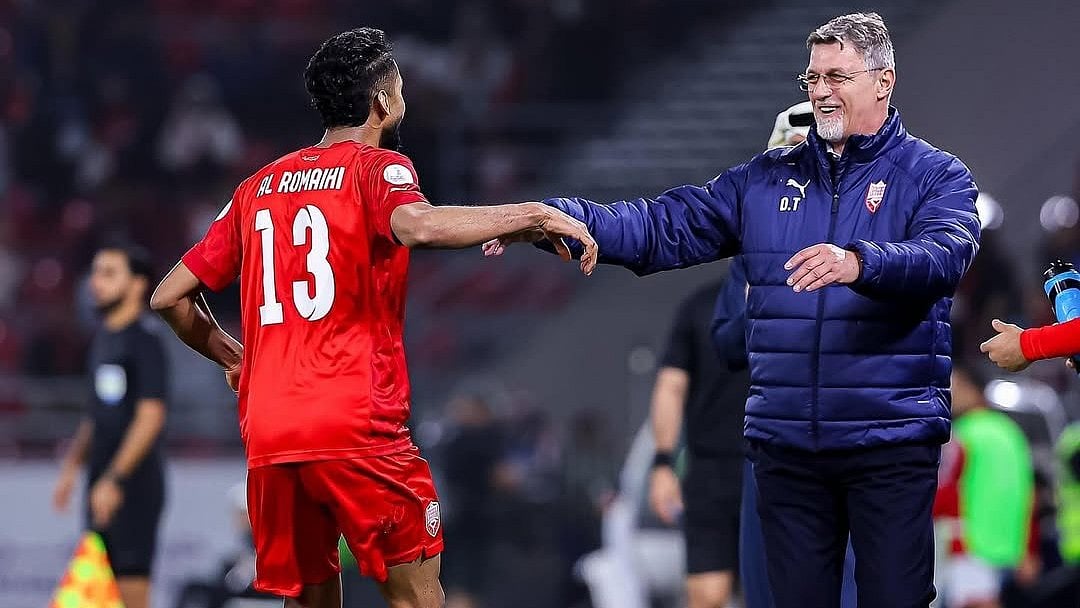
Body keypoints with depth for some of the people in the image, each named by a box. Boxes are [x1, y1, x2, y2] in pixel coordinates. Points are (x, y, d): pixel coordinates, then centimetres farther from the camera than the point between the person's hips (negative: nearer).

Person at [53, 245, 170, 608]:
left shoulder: (144, 340, -10)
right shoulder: (104, 337, 16)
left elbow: (150, 417, -17)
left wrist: (114, 479, -21)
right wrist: (72, 465, 16)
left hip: (134, 484, -9)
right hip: (103, 485, 9)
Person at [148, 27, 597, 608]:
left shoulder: (258, 187, 17)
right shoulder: (378, 168, 0)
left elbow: (169, 297, 19)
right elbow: (418, 225, -24)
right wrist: (534, 214, -18)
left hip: (268, 441, 6)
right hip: (358, 428, -6)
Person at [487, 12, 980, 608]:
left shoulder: (934, 175, 0)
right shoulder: (766, 179, 14)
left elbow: (944, 255, -20)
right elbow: (663, 228, 8)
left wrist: (859, 264, -41)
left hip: (890, 445, -4)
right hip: (786, 445, 4)